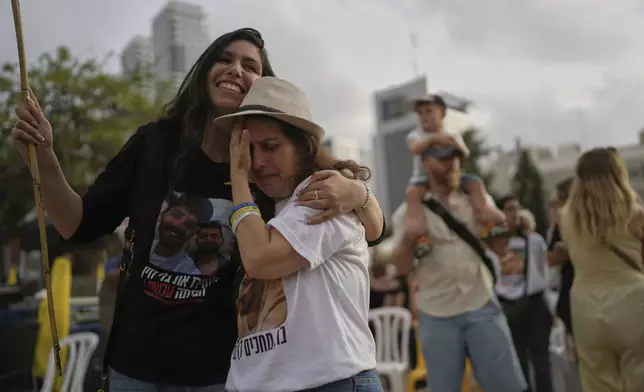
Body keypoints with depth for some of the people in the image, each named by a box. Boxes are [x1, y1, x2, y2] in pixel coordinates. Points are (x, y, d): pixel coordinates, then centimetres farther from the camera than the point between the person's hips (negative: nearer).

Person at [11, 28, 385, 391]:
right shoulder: (155, 142, -7)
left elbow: (373, 230, -9)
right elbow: (81, 225, 2)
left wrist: (356, 193, -30)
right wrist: (44, 158, -14)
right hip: (134, 359, 2)